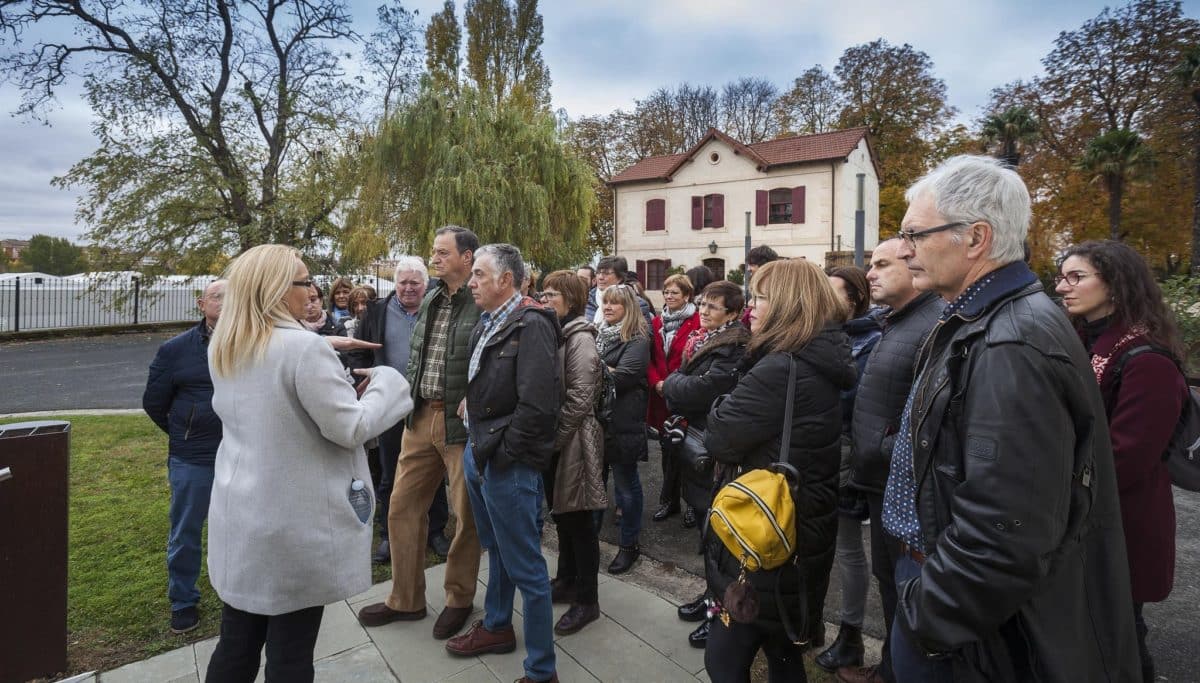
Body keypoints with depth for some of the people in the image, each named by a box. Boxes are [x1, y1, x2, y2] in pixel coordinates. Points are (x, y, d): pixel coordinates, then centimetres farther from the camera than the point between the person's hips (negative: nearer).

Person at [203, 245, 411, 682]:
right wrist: (387, 381, -4)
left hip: (239, 516, 8)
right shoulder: (303, 346, -21)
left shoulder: (222, 348, 5)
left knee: (236, 646, 19)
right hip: (294, 523, -7)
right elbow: (350, 428, -18)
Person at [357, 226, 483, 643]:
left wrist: (472, 401, -22)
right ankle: (406, 600, 32)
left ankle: (459, 599, 30)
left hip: (461, 422, -8)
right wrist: (408, 397, 13)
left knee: (466, 514, 8)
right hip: (421, 417, 8)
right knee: (402, 507, 14)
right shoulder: (430, 300, 12)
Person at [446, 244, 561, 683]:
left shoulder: (531, 326, -18)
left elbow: (537, 404, -25)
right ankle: (496, 627, 46)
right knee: (496, 549, 25)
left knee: (525, 566, 2)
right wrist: (476, 446, 11)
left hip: (507, 463, -9)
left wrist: (502, 455, -17)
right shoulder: (487, 324, 10)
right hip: (478, 452, 9)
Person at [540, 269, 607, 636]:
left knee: (578, 519, 2)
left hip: (571, 440, -8)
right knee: (561, 513, 18)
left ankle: (587, 600, 16)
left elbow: (579, 398, -20)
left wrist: (552, 437, -16)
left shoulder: (579, 338, -14)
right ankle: (567, 581, 35)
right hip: (551, 440, 8)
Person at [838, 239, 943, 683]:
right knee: (888, 578, 21)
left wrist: (884, 453, -20)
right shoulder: (894, 324, 13)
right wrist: (863, 456, 13)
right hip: (882, 480, 10)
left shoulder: (937, 326, -20)